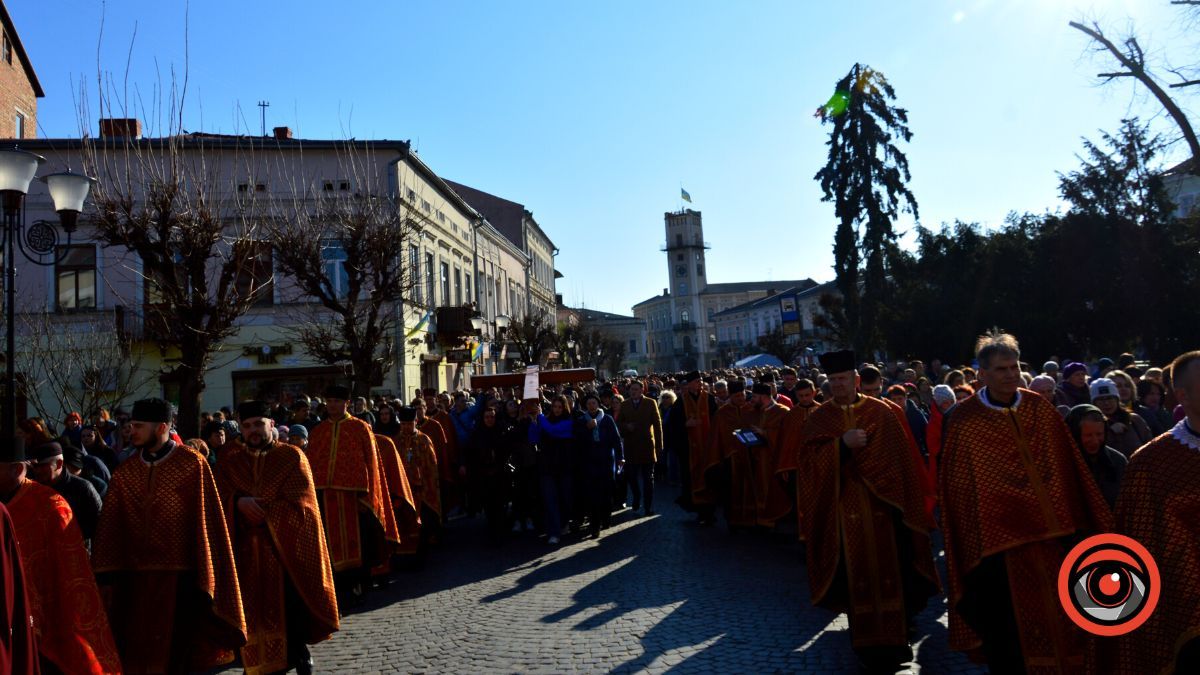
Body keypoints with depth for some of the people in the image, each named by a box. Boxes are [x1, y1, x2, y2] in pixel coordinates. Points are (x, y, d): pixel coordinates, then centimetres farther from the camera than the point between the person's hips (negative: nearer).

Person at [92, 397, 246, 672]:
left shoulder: (193, 465, -6)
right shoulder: (126, 471, 7)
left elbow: (207, 522, -7)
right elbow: (110, 525, 4)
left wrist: (205, 578, -8)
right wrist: (107, 577, -3)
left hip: (179, 577, -4)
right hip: (135, 577, 4)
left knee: (172, 654, 4)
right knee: (136, 657, 10)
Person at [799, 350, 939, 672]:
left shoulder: (881, 412, 3)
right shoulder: (819, 418, 5)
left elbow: (899, 456, 2)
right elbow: (811, 459, -6)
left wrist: (895, 498, -5)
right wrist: (842, 444, -21)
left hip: (881, 505, 0)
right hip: (843, 510, 0)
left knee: (887, 570, 2)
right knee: (856, 575, 5)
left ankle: (893, 635, 18)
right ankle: (865, 639, 16)